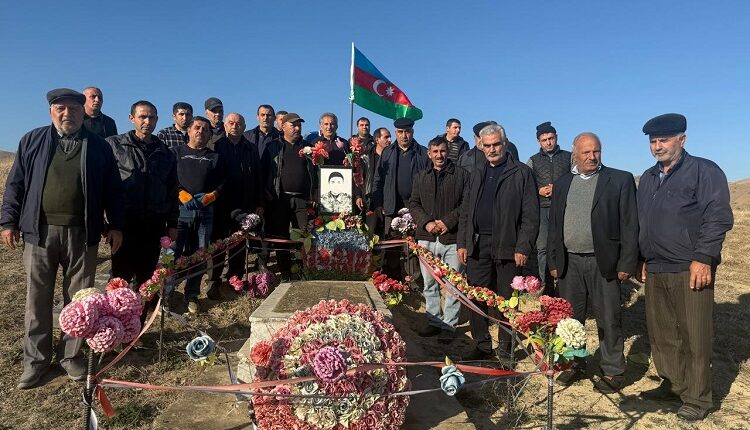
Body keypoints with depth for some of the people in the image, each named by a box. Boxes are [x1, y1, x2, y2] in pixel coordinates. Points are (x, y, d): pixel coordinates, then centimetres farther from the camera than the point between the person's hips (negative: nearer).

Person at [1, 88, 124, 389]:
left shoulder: (99, 146, 5)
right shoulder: (32, 141, 7)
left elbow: (113, 190, 5)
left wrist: (115, 226, 1)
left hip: (82, 234, 0)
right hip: (39, 231, 1)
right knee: (37, 299, 9)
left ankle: (71, 354, 22)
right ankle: (36, 359, 22)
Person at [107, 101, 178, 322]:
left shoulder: (165, 153, 12)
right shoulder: (114, 145, 2)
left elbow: (172, 190, 14)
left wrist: (172, 223, 11)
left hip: (154, 225, 3)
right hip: (125, 222, -3)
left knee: (145, 278, 9)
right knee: (121, 278, 0)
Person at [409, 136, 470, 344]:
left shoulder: (461, 174, 1)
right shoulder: (421, 176, 13)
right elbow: (413, 203, 10)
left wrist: (448, 221, -14)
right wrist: (426, 222, -6)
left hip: (452, 237, -4)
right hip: (427, 237, 4)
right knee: (429, 283, 12)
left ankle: (449, 325, 11)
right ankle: (434, 321, 25)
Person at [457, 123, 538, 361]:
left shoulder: (521, 172, -1)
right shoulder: (477, 175, 15)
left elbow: (531, 215, -6)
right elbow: (465, 212, 15)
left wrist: (523, 247, -12)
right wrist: (462, 243, 7)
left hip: (507, 247, -4)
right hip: (477, 246, 5)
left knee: (507, 301, 5)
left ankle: (506, 349, 20)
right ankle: (482, 345, 23)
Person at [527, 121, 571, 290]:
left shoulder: (569, 157, 12)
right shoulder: (533, 161, 16)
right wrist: (539, 191, -4)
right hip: (541, 208, 1)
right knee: (542, 248, -1)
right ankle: (545, 287, 5)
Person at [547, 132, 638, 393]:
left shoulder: (620, 180, 0)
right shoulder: (562, 184, 11)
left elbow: (630, 224, -4)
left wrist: (627, 263, -9)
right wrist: (554, 262, 7)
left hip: (604, 262, -3)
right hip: (569, 262, 4)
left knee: (608, 320, 4)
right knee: (570, 318, 11)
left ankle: (613, 372, 19)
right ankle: (574, 364, 27)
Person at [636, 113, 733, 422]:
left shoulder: (705, 171, -4)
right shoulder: (647, 178, 16)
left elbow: (719, 217, -12)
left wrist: (703, 259, -17)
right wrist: (644, 260, 17)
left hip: (690, 270, -6)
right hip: (656, 272, 7)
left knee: (695, 338, 2)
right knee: (661, 334, 13)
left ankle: (697, 399, 15)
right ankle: (673, 385, 29)